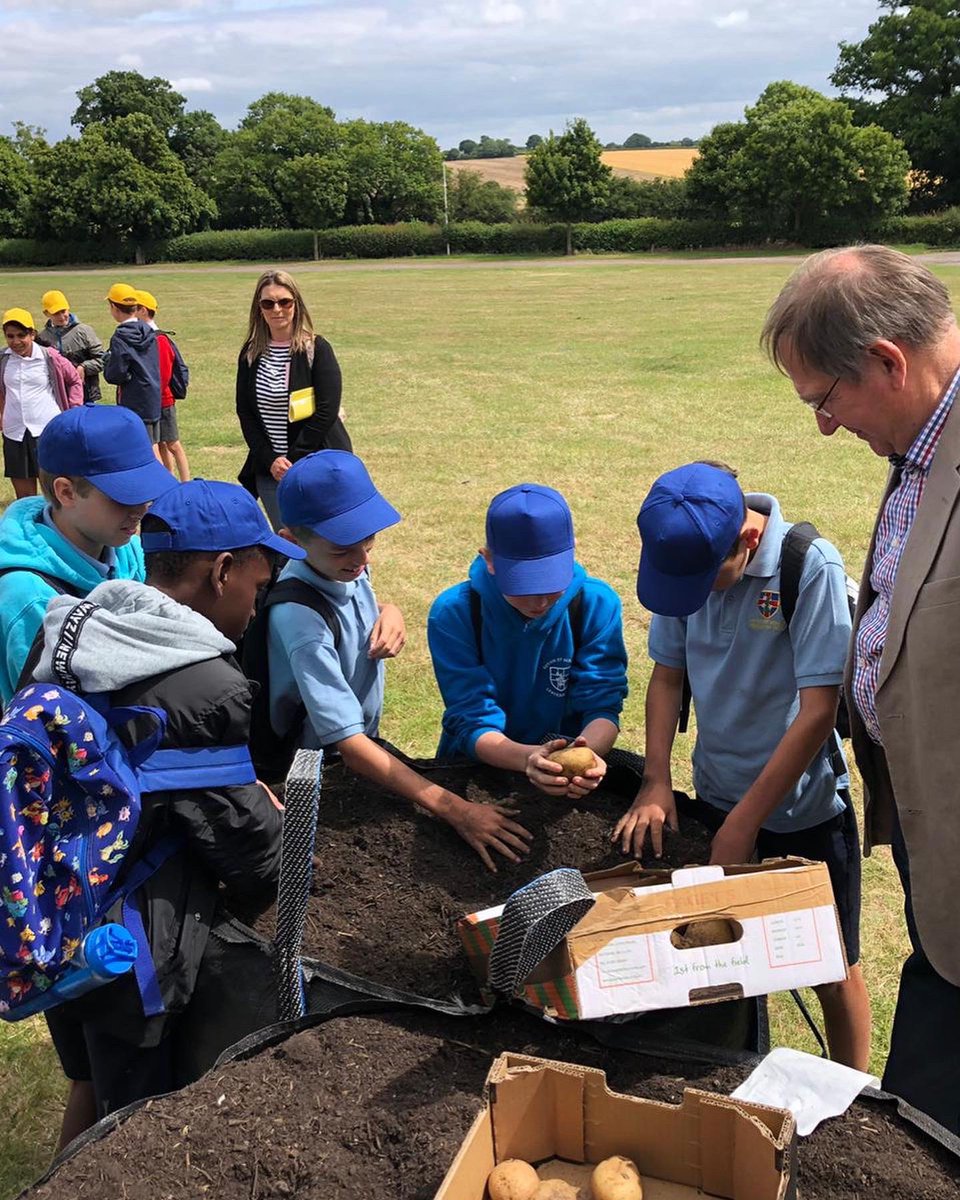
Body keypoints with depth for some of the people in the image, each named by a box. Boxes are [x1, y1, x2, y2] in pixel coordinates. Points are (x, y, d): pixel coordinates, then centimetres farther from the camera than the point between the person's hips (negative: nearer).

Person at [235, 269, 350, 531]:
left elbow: (326, 411, -11)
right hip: (269, 469, 4)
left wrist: (294, 460, -14)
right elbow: (245, 412, 6)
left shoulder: (317, 349, -5)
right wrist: (270, 460, -6)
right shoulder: (251, 353, 7)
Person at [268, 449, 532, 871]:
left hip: (368, 742, 8)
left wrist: (389, 611, -8)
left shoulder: (346, 566, -8)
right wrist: (454, 809, -40)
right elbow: (349, 745, -35)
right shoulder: (300, 618, -32)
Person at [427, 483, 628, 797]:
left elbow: (603, 706, -11)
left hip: (571, 771, 2)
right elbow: (472, 723, -16)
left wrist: (588, 751, -33)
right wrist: (527, 758, -36)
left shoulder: (597, 604, -9)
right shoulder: (453, 613, -14)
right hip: (479, 767, -1)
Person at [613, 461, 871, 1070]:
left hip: (803, 807, -4)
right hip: (716, 795, 4)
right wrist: (656, 782, -7)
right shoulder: (683, 560, -8)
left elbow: (819, 709, -23)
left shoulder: (812, 567, -23)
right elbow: (667, 675, 3)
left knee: (832, 970, 13)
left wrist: (745, 820, -19)